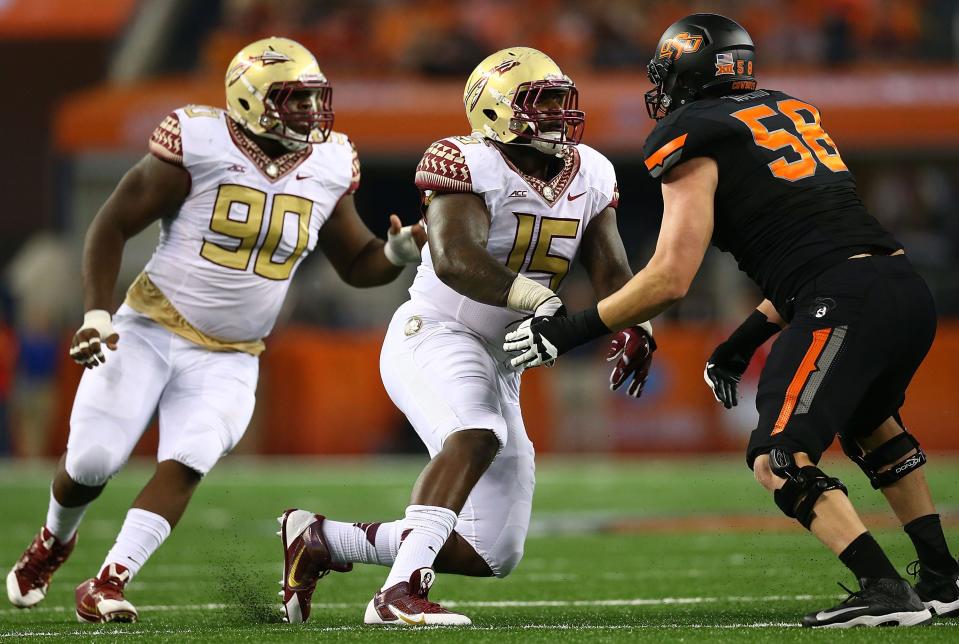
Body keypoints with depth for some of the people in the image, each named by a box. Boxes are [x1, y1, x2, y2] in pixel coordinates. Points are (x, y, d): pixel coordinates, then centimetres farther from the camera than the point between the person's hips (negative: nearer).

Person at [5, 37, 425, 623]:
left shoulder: (327, 169, 1)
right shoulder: (198, 148, -14)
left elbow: (356, 264, 12)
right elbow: (112, 227, -8)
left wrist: (396, 255, -11)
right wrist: (97, 313, -16)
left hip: (228, 360, 3)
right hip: (150, 331, -3)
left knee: (185, 466, -17)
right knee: (92, 463, -5)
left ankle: (109, 585, -15)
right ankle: (53, 543, 28)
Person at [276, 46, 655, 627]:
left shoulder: (591, 176, 6)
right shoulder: (469, 164, -15)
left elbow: (612, 273, 5)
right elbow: (454, 258, -30)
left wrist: (633, 331, -17)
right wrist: (539, 301, -43)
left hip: (497, 360, 8)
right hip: (434, 334, -8)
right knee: (478, 433, -39)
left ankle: (319, 539, 18)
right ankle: (401, 594, -43)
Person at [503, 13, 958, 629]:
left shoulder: (693, 143, 1)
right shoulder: (792, 112, 24)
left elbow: (670, 279, -5)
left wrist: (568, 332, 3)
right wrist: (747, 339, 30)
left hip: (845, 307, -8)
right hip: (908, 285, 8)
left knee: (780, 459, -6)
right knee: (869, 422, 31)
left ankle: (886, 593, -18)